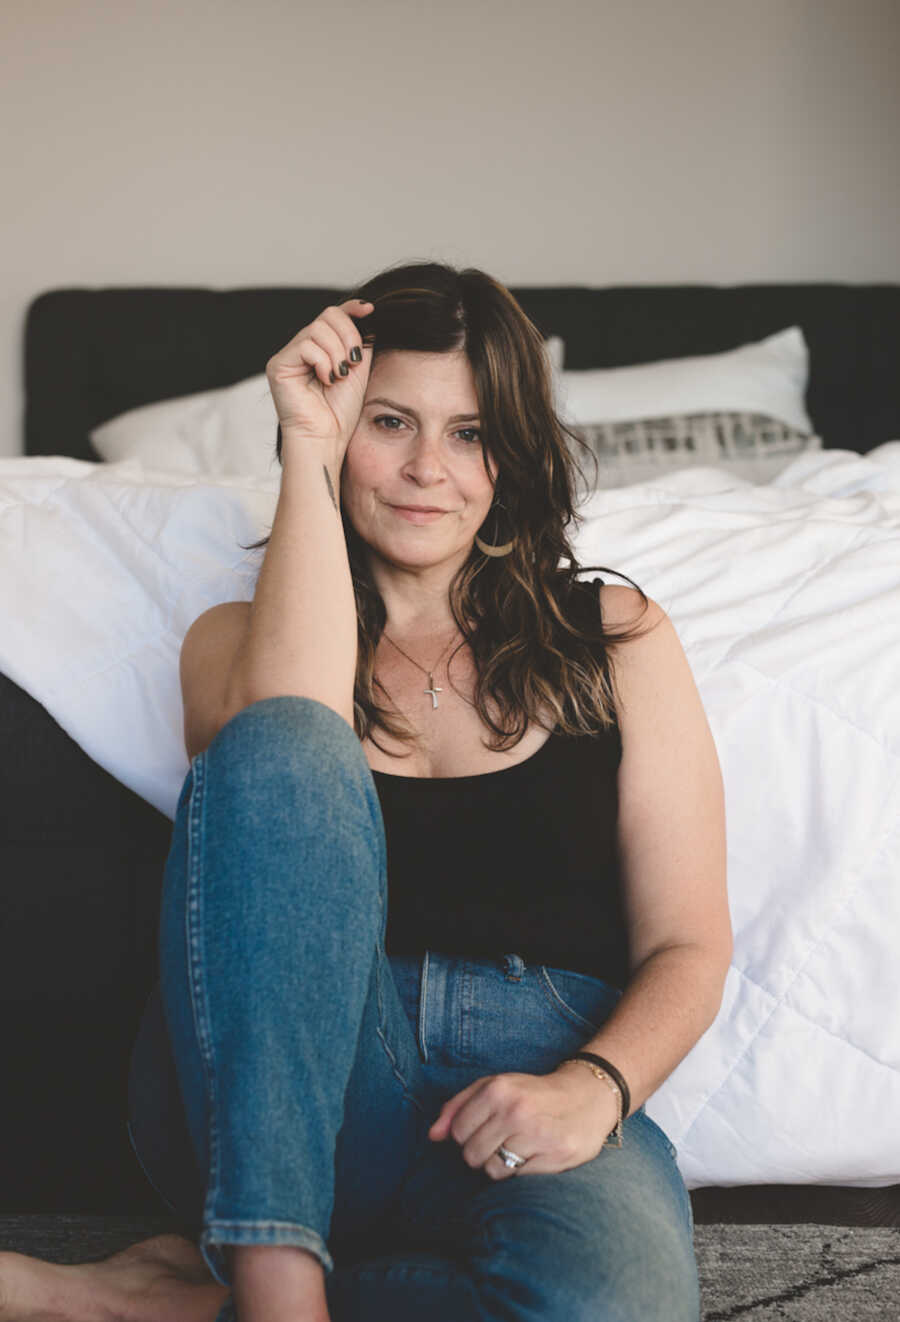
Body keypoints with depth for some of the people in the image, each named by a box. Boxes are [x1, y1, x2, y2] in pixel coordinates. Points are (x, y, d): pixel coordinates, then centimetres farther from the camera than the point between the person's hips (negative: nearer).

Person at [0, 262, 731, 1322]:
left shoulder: (616, 639, 16)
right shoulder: (239, 635, 16)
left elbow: (686, 946, 9)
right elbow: (280, 739, -12)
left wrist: (593, 1088, -12)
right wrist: (311, 449, -3)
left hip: (530, 1086, 0)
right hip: (275, 1094, 0)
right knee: (283, 746, -28)